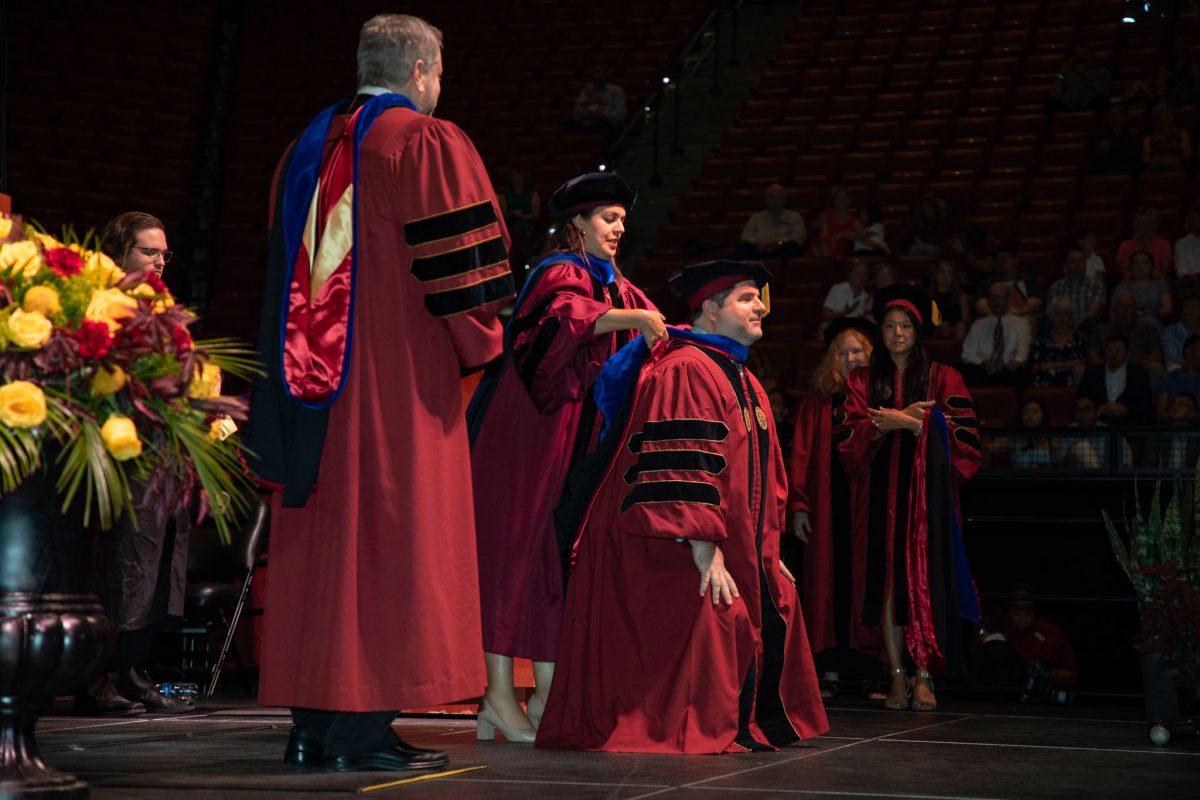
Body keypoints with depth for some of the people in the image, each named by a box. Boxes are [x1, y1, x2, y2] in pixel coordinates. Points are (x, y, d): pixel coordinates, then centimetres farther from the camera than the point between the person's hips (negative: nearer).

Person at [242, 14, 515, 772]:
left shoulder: (309, 148, 16)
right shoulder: (427, 143, -6)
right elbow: (455, 261, -11)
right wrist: (480, 343, 3)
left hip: (310, 377, 7)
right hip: (398, 379, -7)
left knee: (318, 540, 8)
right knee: (389, 539, -5)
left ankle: (312, 722, 10)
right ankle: (366, 725, -7)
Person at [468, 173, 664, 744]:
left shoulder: (617, 288, 18)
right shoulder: (558, 273, -6)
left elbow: (657, 331, 13)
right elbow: (568, 312, -28)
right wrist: (632, 317, -43)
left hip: (577, 438, 8)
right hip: (529, 431, -8)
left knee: (564, 555, 4)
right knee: (516, 543, -8)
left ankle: (547, 694, 5)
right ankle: (499, 692, -8)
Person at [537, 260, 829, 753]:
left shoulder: (741, 381, 19)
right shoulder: (686, 371, -14)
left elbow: (761, 480, 24)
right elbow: (682, 469, -23)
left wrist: (768, 554, 18)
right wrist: (705, 553, -28)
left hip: (738, 555, 10)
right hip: (681, 561, -10)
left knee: (778, 603, 8)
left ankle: (754, 725, 17)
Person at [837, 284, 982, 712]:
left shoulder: (943, 378, 8)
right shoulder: (863, 381, 13)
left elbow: (963, 435, -3)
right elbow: (847, 436, 1)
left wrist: (912, 423, -12)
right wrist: (895, 422, -12)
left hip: (927, 492, -2)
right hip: (882, 492, 2)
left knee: (924, 578, -9)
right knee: (887, 577, -4)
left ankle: (924, 676, -10)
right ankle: (897, 675, -1)